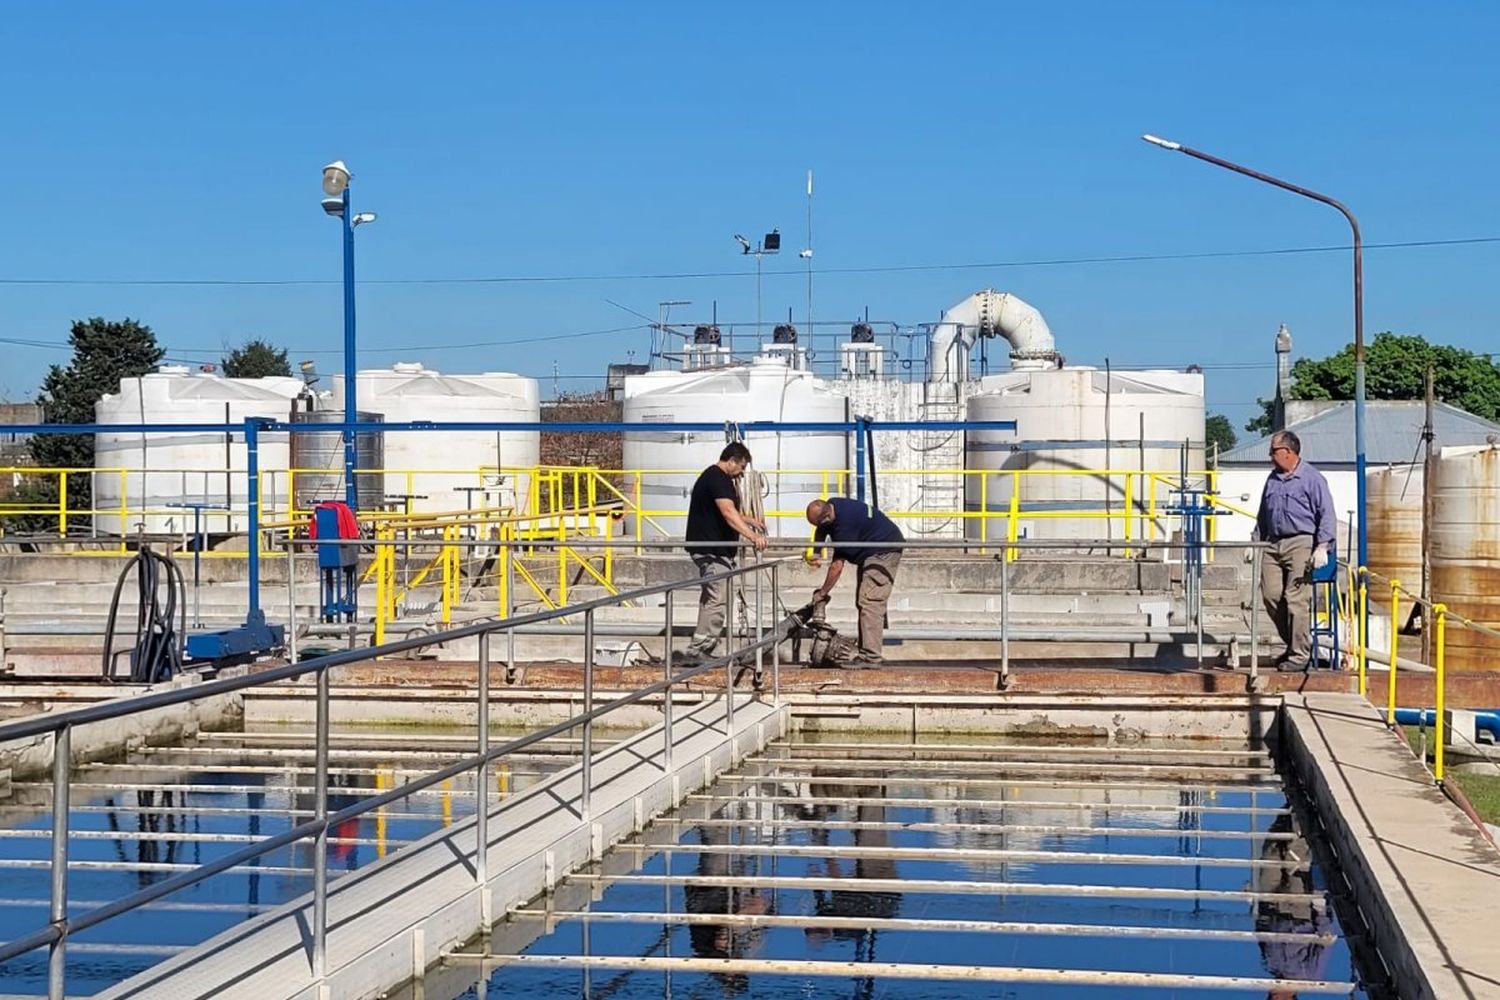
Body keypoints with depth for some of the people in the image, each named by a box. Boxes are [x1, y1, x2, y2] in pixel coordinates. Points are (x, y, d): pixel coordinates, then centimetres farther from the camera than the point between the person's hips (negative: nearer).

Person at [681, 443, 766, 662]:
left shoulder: (715, 477, 18)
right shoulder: (717, 479, -16)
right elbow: (728, 514, -31)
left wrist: (750, 521, 32)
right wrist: (752, 536, -39)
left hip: (713, 549, 12)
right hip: (711, 549, -12)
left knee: (710, 599, 15)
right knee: (718, 599, -14)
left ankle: (700, 649, 19)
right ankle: (697, 650, -16)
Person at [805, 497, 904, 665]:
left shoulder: (845, 524, -31)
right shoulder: (831, 505, -5)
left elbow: (837, 566, -25)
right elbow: (820, 532, 16)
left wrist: (822, 594, -15)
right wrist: (814, 552, -2)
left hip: (885, 551, -10)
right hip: (871, 552, 11)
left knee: (870, 601, -19)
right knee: (862, 601, 8)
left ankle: (870, 657, -25)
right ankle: (865, 652, 8)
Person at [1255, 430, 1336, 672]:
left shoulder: (1312, 478, -3)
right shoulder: (1272, 479, 18)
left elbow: (1326, 514, -7)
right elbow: (1262, 515, 25)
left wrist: (1322, 547, -15)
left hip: (1301, 545, -7)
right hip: (1273, 544, 7)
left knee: (1296, 600, -9)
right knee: (1270, 595, 1)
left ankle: (1300, 654, -3)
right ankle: (1293, 643, 17)